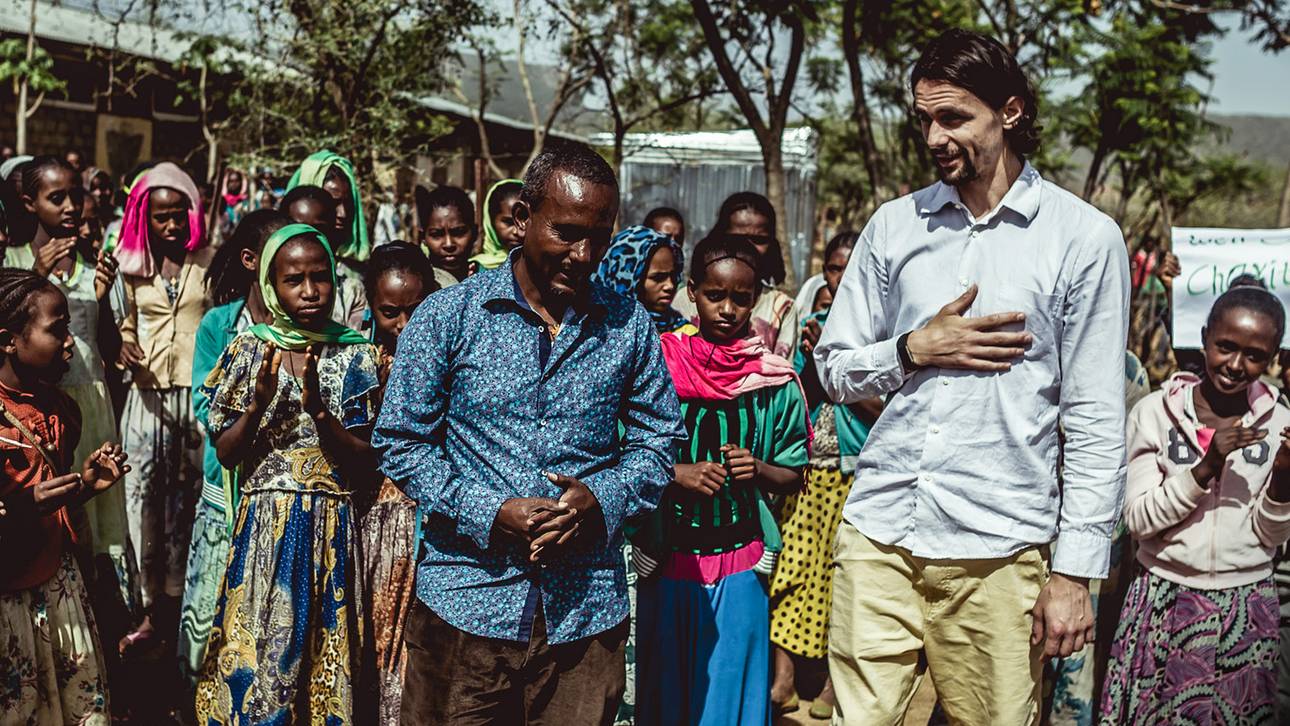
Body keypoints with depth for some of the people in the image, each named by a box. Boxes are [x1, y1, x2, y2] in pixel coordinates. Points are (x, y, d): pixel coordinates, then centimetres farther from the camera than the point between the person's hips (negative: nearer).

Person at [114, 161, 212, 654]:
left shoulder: (210, 263, 3)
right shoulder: (135, 267, 11)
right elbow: (128, 325, 19)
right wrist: (123, 346, 0)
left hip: (200, 391, -2)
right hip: (149, 394, 2)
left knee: (189, 497, 1)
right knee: (145, 495, 1)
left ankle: (182, 605, 11)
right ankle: (153, 609, 10)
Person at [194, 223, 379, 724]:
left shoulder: (354, 356, 0)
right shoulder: (249, 350, 2)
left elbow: (364, 466, -3)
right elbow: (226, 455, 1)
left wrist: (318, 408, -17)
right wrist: (260, 402, -15)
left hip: (330, 527, 0)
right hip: (263, 526, 0)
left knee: (323, 655, 4)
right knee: (256, 654, 1)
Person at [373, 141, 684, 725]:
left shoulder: (629, 327, 5)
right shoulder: (448, 316, -2)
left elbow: (656, 440, 11)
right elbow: (401, 442, -1)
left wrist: (600, 498, -10)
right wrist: (491, 513, -14)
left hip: (586, 609, 2)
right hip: (466, 604, -2)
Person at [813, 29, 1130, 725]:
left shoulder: (1084, 238, -1)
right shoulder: (893, 225, 9)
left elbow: (1096, 424, -2)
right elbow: (834, 370, 14)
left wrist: (1073, 572, -5)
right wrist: (915, 349, -6)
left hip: (998, 551, -2)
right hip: (878, 535, 3)